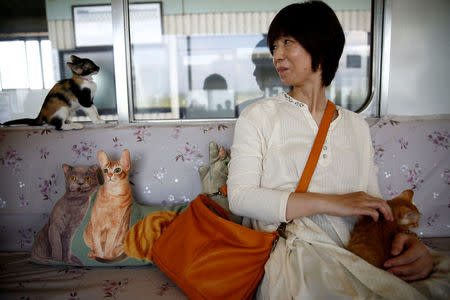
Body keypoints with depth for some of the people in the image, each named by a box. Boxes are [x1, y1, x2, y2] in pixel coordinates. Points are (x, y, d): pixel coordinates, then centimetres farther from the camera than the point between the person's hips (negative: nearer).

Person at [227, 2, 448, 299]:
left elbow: (374, 205, 13)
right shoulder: (259, 115, 3)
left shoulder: (357, 125, 14)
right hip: (289, 251, -3)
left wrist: (401, 237, -10)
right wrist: (329, 202, -15)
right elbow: (239, 197, -8)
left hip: (349, 257, 4)